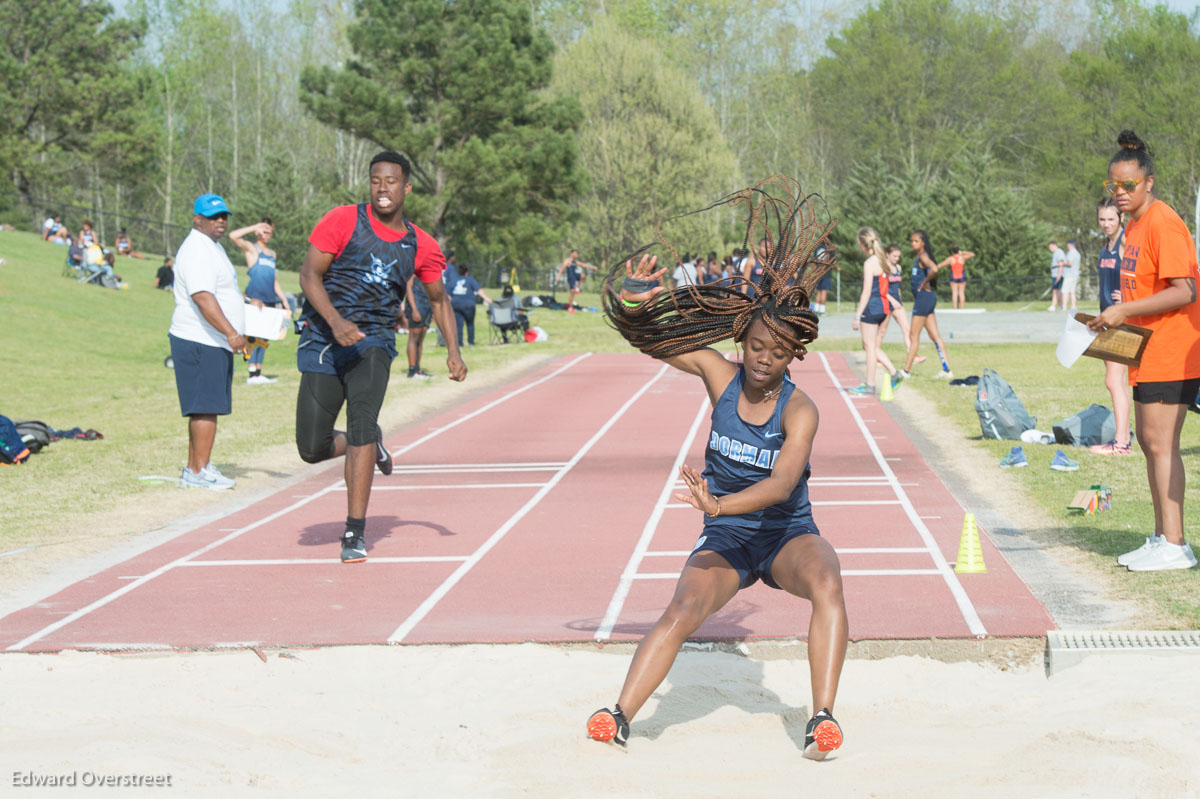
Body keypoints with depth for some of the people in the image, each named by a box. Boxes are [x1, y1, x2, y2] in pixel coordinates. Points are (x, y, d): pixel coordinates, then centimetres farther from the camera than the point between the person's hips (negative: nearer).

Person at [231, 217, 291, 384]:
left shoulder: (272, 253, 21)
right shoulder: (251, 248, 2)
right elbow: (234, 236, -16)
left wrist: (285, 302, 21)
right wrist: (256, 227, -11)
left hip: (269, 301, 7)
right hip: (255, 299, -7)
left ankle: (258, 373, 8)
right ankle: (252, 373, -15)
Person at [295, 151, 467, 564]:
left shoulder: (421, 247, 4)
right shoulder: (343, 221, -5)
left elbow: (438, 299, 20)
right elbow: (309, 273, -9)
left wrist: (453, 351, 8)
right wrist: (336, 321, -25)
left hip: (373, 343, 0)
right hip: (323, 340, 0)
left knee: (362, 427, -22)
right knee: (312, 449, 0)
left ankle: (355, 533, -15)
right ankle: (371, 444, 33)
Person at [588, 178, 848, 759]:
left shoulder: (799, 411, -17)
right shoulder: (720, 376, -6)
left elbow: (783, 483, -32)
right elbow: (651, 340, 2)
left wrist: (720, 504, -47)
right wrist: (636, 298, -19)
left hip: (788, 535, -2)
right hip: (725, 540, 2)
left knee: (826, 583, -34)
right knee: (682, 611, -25)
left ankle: (823, 718, -35)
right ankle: (620, 716, -30)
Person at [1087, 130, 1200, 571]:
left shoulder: (1163, 224, -16)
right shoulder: (1134, 224, 16)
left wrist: (1125, 310, -22)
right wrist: (1119, 318, 12)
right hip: (1149, 352, 10)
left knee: (1161, 444, -11)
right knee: (1149, 441, 12)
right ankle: (1161, 537, 19)